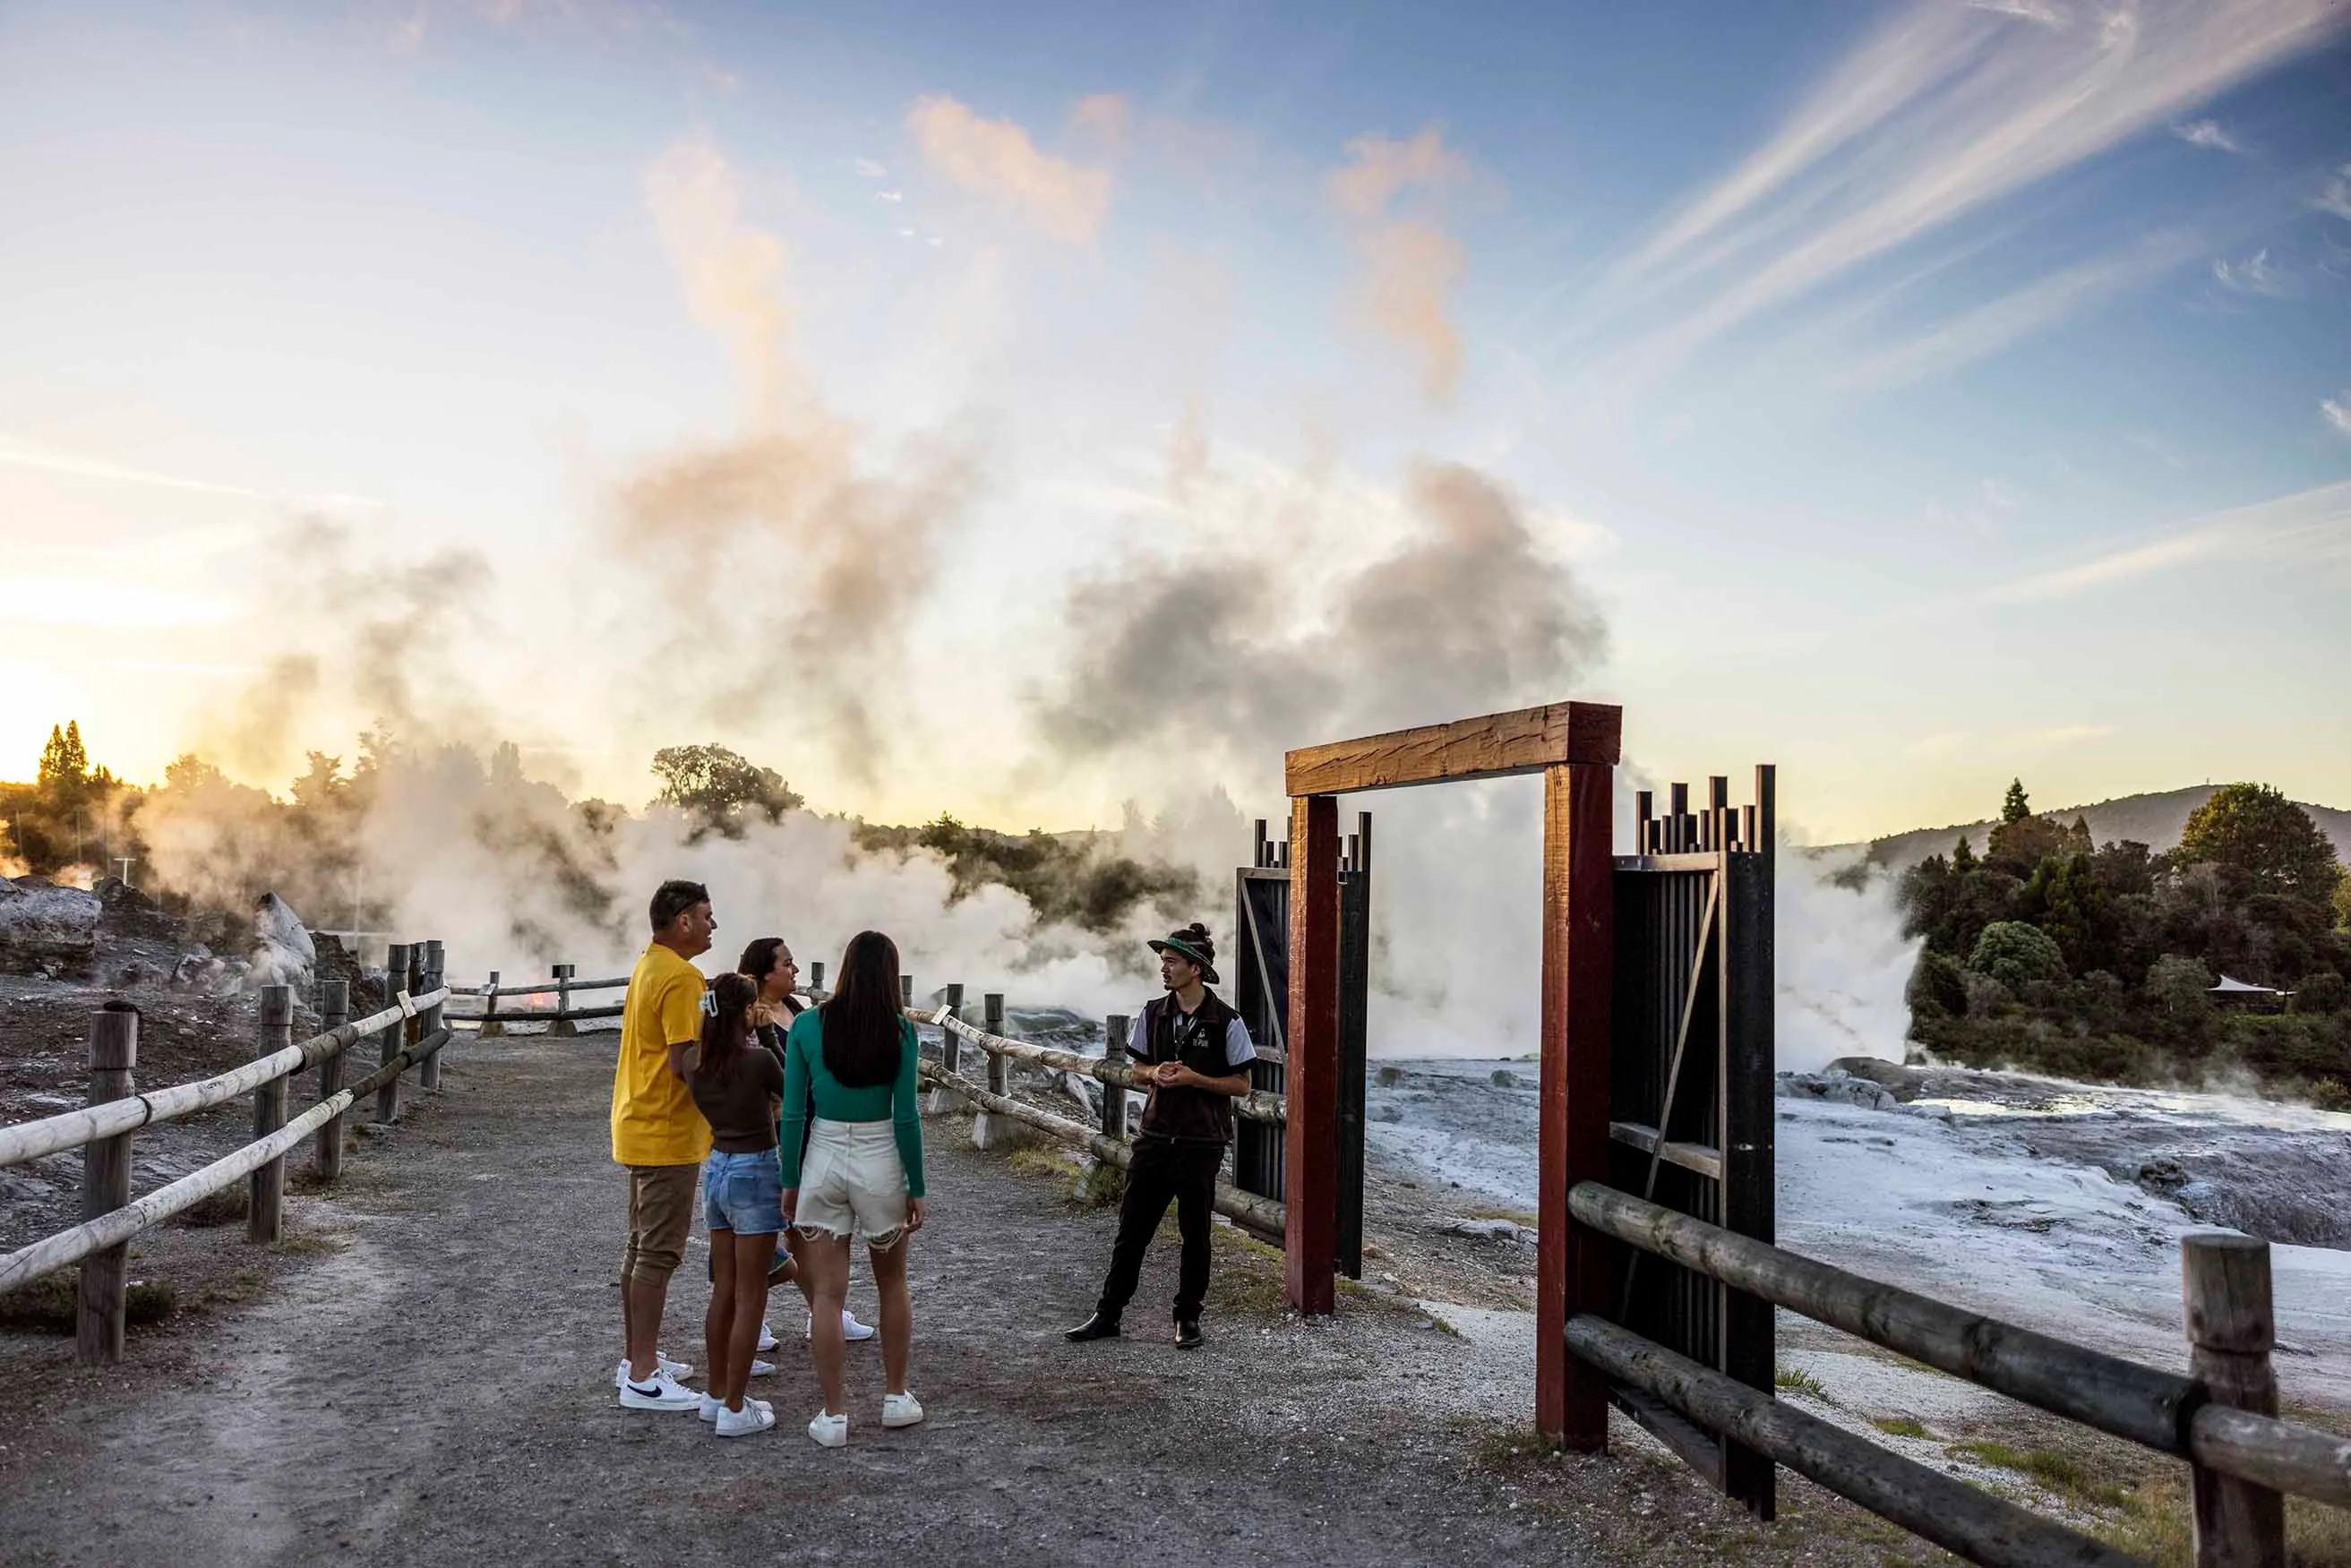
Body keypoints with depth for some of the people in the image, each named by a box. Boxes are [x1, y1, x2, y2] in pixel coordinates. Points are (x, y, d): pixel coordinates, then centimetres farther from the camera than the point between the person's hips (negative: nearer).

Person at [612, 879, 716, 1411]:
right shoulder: (681, 977, -19)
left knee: (641, 1247, 16)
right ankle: (643, 1378, -1)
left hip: (638, 1127, 10)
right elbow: (685, 1063, -25)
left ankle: (637, 1357, 26)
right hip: (666, 1136, -10)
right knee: (658, 1253, -5)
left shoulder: (648, 967, 13)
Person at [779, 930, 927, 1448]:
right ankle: (895, 1397, 27)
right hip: (880, 1161, 0)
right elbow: (905, 1116, -7)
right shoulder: (899, 1032, -9)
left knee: (827, 1293, 6)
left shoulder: (806, 1026, -5)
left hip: (822, 1162, 1)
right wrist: (916, 1188, 1)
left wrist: (790, 1181, 6)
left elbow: (793, 1112, -4)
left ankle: (834, 1416, 10)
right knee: (893, 1284, 18)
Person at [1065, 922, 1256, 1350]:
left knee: (1195, 1234, 7)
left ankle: (1188, 1319, 21)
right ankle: (1107, 1315, 16)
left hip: (1202, 1143, -4)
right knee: (1131, 1227, 7)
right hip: (1155, 1136, 4)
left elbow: (1241, 1085, -5)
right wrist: (1155, 1073, -9)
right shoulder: (1152, 1013, 4)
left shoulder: (1226, 1021, -9)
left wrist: (1192, 1078, -17)